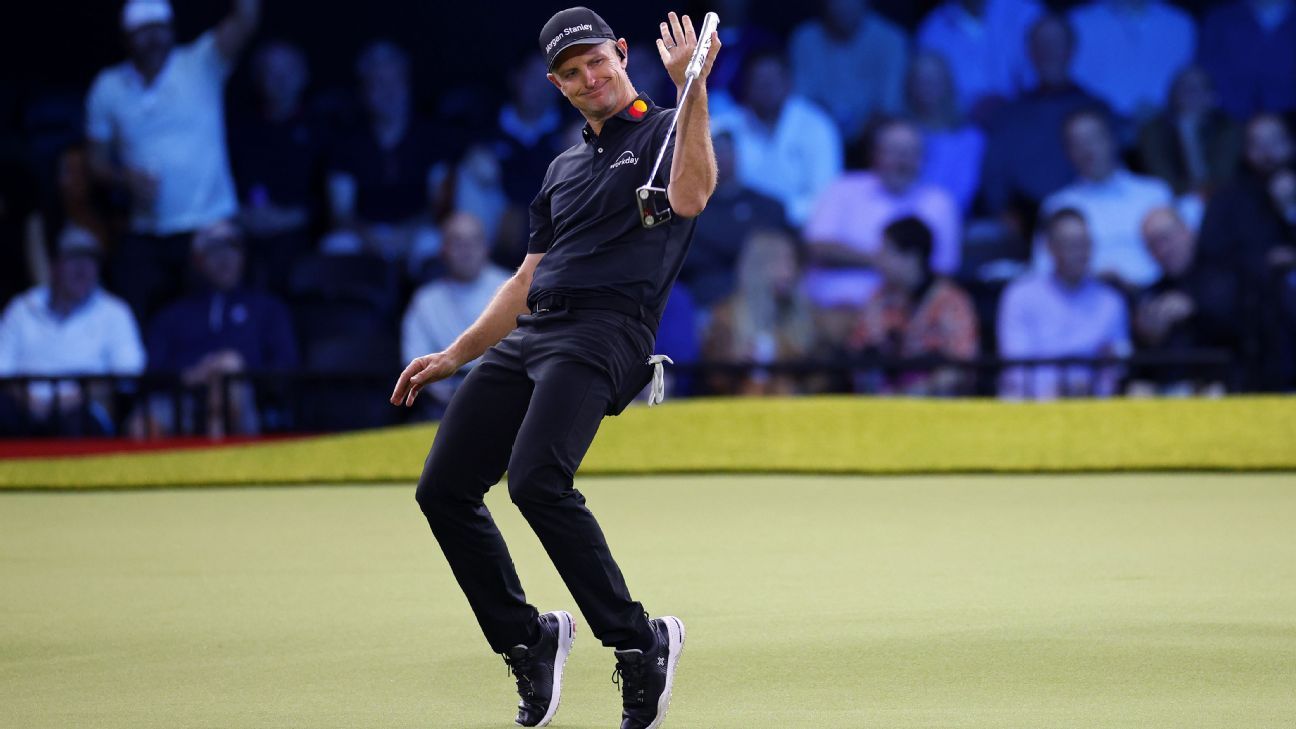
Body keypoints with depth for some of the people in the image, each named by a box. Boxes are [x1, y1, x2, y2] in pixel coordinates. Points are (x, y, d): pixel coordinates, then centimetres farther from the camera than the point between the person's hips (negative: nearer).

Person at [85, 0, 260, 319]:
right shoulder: (109, 88, 7)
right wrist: (127, 179, -9)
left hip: (208, 229, -3)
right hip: (146, 238, 3)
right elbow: (98, 160, 11)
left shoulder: (201, 65, -3)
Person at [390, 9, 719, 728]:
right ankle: (527, 640, 12)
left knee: (536, 482, -28)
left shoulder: (666, 131, 5)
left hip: (601, 335, -8)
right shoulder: (564, 169, 27)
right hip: (525, 338, 8)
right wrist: (454, 356, 25)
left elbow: (688, 196, -19)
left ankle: (640, 642, -18)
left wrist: (692, 88, -25)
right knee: (444, 488, -2)